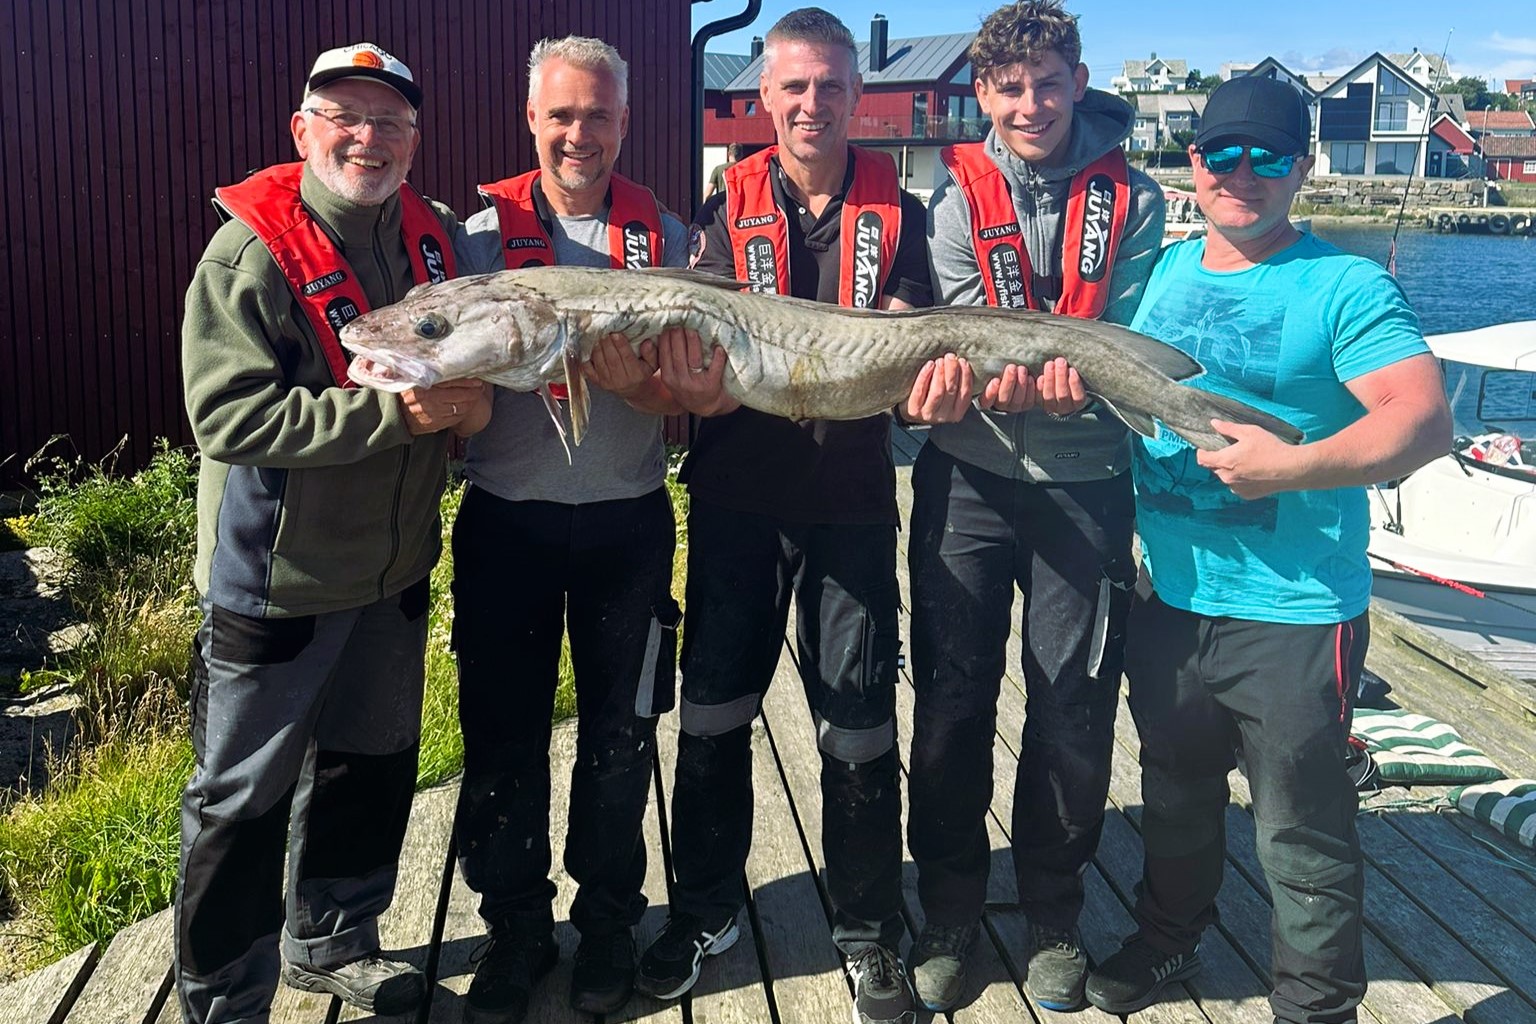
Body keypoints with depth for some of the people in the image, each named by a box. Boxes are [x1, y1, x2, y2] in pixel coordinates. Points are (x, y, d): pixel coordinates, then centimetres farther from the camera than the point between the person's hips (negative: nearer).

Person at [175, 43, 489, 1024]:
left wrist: (477, 397, -9)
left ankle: (332, 941, 43)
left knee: (372, 766, 21)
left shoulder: (437, 237, 2)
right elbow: (229, 415, -24)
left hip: (396, 567, 7)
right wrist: (395, 411, -29)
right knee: (244, 796, 5)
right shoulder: (252, 251, -16)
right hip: (276, 577, -6)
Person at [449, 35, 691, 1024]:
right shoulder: (486, 232, 2)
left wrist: (642, 389, -21)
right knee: (501, 729, 6)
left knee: (619, 728, 9)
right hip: (505, 521, 0)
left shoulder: (664, 236, 4)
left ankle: (609, 920, 28)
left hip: (626, 521, 0)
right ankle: (516, 924, 25)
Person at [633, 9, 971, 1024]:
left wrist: (933, 384, -30)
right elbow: (708, 353, -3)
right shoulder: (729, 209, 5)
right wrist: (702, 390, -28)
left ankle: (871, 937, 22)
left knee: (860, 724, 4)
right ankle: (705, 911, 29)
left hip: (852, 494, -1)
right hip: (739, 491, 1)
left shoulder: (895, 211, 4)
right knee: (713, 710, 9)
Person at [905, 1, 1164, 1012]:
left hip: (1086, 482, 0)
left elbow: (1125, 339, -4)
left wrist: (1076, 383, -26)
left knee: (1075, 709, 5)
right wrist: (1002, 382, -27)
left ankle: (1055, 917, 26)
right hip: (970, 477, 0)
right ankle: (950, 916, 22)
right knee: (953, 699, 4)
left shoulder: (1131, 201, 3)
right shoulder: (958, 198, 3)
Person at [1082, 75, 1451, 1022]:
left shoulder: (1345, 286, -11)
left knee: (1302, 830, 6)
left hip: (1294, 615, -6)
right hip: (1169, 599, 6)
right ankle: (1170, 938, 46)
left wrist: (1294, 465, -32)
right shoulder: (1167, 269, 7)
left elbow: (1425, 419, -22)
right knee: (1174, 793, 24)